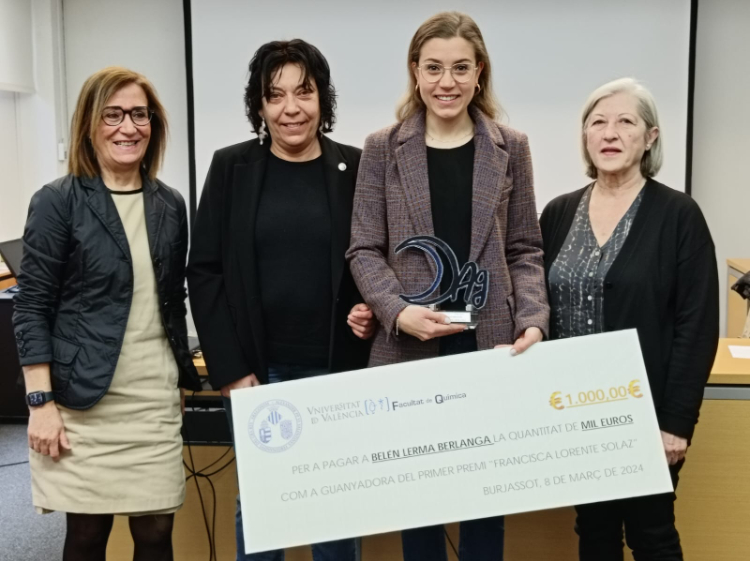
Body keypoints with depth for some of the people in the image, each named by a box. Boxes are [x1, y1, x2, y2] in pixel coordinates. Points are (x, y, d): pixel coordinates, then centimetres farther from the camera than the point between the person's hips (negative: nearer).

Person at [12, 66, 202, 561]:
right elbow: (31, 308, -7)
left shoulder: (170, 205, 9)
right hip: (84, 401, -4)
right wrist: (41, 402, -12)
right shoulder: (57, 202, -4)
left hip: (156, 399, 4)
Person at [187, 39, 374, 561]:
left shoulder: (354, 168, 2)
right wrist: (229, 369, -6)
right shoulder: (232, 167, 1)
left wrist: (372, 310, -12)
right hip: (255, 367, 0)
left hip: (335, 367, 1)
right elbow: (205, 272, 0)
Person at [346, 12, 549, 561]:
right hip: (409, 352, 0)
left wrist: (533, 319, -8)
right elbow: (364, 251, 1)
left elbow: (525, 250, 7)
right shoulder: (383, 149, 3)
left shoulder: (510, 148, 6)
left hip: (490, 348, 1)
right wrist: (398, 311, -16)